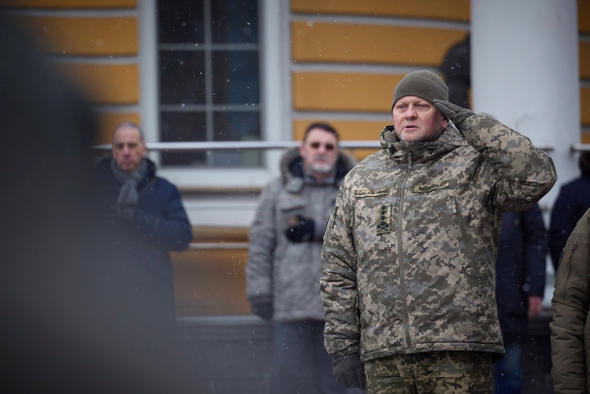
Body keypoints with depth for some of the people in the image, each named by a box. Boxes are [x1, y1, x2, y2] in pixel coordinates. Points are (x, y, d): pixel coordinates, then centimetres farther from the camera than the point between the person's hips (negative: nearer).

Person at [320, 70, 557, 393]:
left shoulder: (475, 169, 7)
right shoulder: (359, 181, 17)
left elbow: (536, 176, -13)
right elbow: (338, 270, 17)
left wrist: (474, 124, -5)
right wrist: (343, 345, 8)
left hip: (459, 354, -3)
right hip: (383, 356, 3)